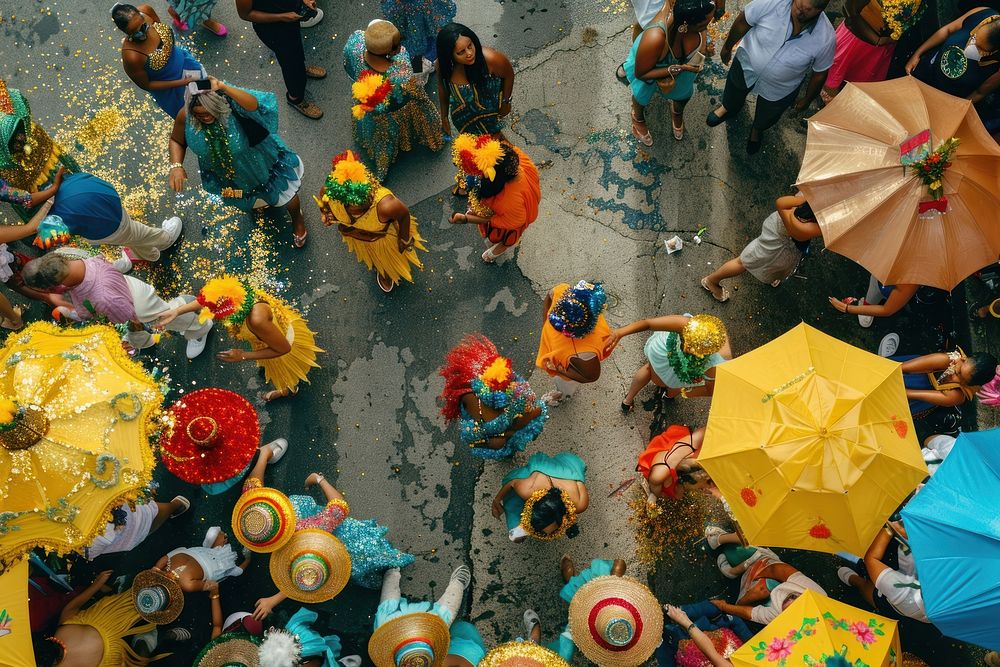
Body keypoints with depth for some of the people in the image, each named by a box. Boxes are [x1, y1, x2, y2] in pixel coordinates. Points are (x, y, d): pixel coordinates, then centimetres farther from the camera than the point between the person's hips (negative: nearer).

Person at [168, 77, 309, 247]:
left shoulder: (231, 102, -37)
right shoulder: (185, 117, -27)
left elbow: (256, 106, -59)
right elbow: (176, 140, -8)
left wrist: (223, 87, -64)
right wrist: (176, 166, -25)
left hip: (262, 166, -3)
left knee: (286, 198, 22)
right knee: (247, 204, 36)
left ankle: (297, 218, 60)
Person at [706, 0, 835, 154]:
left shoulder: (826, 38, -33)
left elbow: (819, 73, -14)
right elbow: (742, 22, -17)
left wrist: (807, 99, 2)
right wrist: (727, 47, -1)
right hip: (747, 64, 0)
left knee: (766, 118, 28)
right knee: (733, 91, 32)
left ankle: (757, 130, 65)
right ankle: (728, 108, 69)